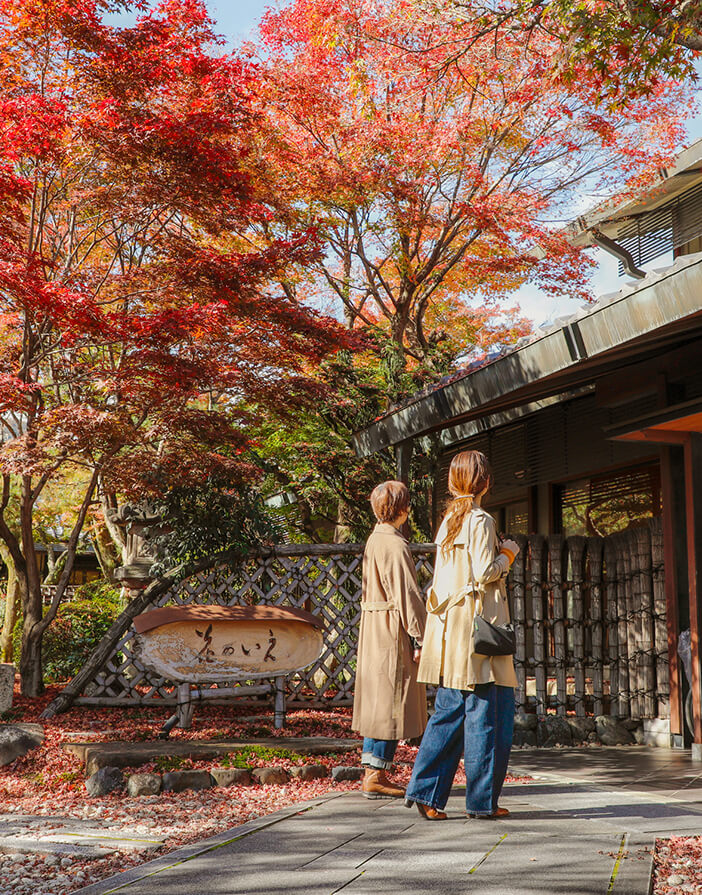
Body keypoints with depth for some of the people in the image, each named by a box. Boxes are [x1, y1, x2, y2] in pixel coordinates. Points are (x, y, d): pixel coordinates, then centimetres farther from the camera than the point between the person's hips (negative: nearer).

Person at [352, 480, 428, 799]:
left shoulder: (374, 540, 13)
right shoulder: (394, 545, -17)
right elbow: (406, 594, -20)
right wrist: (419, 637, -17)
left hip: (373, 627, 10)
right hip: (392, 629, -10)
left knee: (377, 701, 13)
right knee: (391, 701, -4)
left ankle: (371, 772, 18)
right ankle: (376, 776, -1)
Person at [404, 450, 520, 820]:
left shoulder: (449, 519, 13)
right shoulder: (480, 519, -11)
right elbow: (485, 574, -17)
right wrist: (506, 554, -1)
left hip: (449, 621, 8)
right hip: (477, 623, -8)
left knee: (450, 710, 10)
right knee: (485, 710, 0)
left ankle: (425, 790, 6)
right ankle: (482, 799, 6)